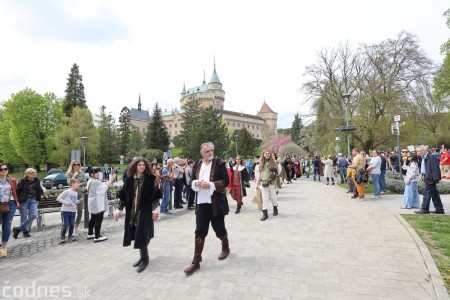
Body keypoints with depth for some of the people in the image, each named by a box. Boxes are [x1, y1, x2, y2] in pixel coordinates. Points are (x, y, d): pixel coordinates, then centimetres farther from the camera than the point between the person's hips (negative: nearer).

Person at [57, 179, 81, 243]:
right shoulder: (67, 191, -12)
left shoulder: (76, 193, 9)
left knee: (72, 224, 8)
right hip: (65, 210, -6)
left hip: (73, 211, 6)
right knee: (65, 224, -4)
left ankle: (70, 236, 23)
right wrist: (66, 203, -19)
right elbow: (58, 198, -11)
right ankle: (62, 237, 15)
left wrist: (79, 201, -3)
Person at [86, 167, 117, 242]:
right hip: (97, 205, -11)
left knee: (93, 219, 19)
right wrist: (112, 178, -19)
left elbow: (102, 185, 9)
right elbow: (105, 186, -24)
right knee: (98, 220, -3)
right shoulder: (94, 182, -22)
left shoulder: (91, 181, 12)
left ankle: (90, 234, 30)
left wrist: (111, 179, 0)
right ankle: (97, 237, 3)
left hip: (94, 204, 11)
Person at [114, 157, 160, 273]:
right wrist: (118, 209, 7)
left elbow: (156, 195, -7)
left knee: (142, 235, -6)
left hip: (145, 211, -4)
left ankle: (145, 259, 12)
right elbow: (123, 195, 10)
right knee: (136, 235, 11)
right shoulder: (129, 179, 6)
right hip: (132, 211, 5)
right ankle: (142, 257, 28)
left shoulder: (150, 178, -6)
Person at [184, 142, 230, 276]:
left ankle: (225, 247, 43)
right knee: (200, 232, 4)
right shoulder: (197, 164, 7)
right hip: (201, 203, 3)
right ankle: (196, 261, 14)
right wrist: (196, 183, -11)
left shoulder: (219, 163, -6)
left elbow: (225, 181, -10)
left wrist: (211, 185, -22)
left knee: (219, 229, 13)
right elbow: (192, 181, 13)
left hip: (216, 203, -3)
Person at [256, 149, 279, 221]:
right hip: (263, 183, 2)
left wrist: (275, 173, -18)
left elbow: (276, 172, 5)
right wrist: (257, 184, 10)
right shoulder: (261, 163, 6)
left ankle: (275, 209, 34)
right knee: (265, 198, 3)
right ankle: (265, 214, 7)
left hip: (271, 182, -2)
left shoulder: (273, 162, -1)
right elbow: (260, 174, 11)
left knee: (273, 197, 8)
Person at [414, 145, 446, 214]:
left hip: (430, 179, -10)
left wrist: (434, 179, -21)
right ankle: (439, 209, 23)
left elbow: (435, 169, -19)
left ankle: (425, 209, 2)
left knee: (427, 193, -5)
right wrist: (423, 175, 12)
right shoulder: (423, 158, 13)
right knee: (434, 194, 15)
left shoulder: (432, 157, -15)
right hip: (427, 178, 10)